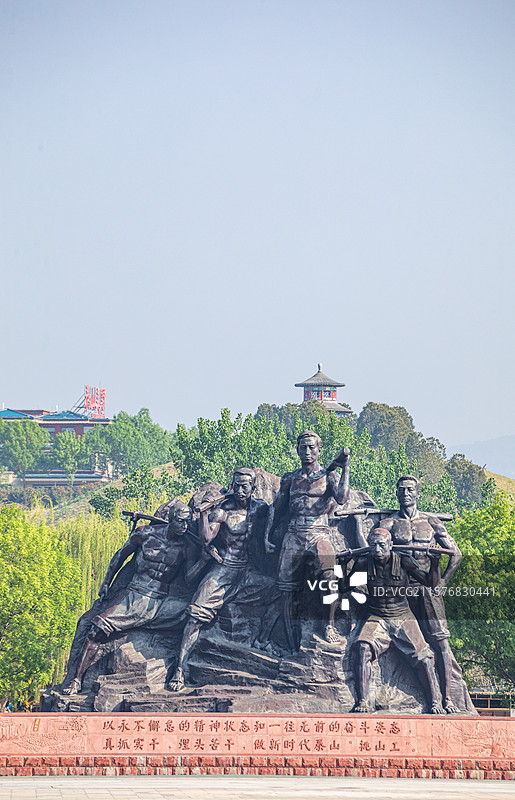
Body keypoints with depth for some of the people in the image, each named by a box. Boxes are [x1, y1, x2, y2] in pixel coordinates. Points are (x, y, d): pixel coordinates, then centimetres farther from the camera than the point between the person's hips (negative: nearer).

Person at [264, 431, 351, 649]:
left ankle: (329, 624, -15)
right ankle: (292, 644, 2)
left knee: (331, 573, -32)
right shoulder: (290, 479, 17)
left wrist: (345, 468, -12)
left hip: (319, 535, -3)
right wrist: (267, 537, 13)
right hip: (293, 537, 3)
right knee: (287, 588, -3)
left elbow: (341, 498, -12)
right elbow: (276, 509, 21)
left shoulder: (328, 476, 8)